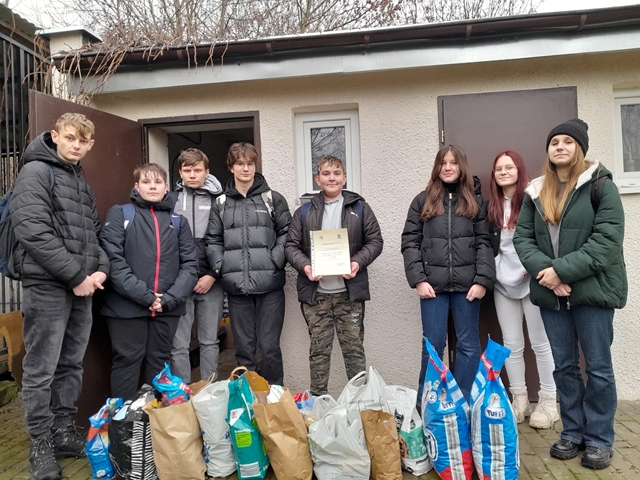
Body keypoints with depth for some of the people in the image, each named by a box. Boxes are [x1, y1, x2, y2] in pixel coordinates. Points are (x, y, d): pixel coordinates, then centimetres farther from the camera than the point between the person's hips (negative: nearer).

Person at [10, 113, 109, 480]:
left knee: (72, 365, 14)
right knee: (42, 370, 2)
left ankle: (64, 433, 26)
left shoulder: (82, 182, 17)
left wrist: (100, 270, -1)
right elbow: (33, 232, -18)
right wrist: (76, 276, -16)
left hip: (82, 287, 7)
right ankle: (41, 445, 14)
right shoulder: (36, 172, -6)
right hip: (47, 286, -7)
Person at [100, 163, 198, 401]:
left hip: (167, 309, 3)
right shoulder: (120, 214, 2)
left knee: (160, 363, 15)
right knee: (127, 363, 7)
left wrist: (170, 298, -11)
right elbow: (113, 260, -10)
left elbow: (190, 264, 3)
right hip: (127, 307, -3)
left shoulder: (178, 221, 11)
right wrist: (144, 296, -16)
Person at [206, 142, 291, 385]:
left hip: (269, 285, -2)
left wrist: (275, 261, -9)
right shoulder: (221, 203, 12)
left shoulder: (273, 199, 5)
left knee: (269, 346, 2)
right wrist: (221, 267, -3)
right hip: (236, 286, 2)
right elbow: (213, 241, 10)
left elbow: (286, 233, 3)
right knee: (244, 347, 11)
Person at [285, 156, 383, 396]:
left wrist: (358, 262, -12)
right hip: (315, 293, 1)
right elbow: (291, 245, 6)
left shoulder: (359, 208, 6)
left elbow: (375, 241, 4)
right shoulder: (304, 212, 8)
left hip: (349, 291, -1)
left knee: (354, 348, 7)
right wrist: (304, 265, -13)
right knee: (319, 349, 9)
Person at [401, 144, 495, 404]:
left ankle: (465, 402, 22)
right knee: (432, 346, 4)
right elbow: (410, 242, 3)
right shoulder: (423, 201, 8)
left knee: (468, 345, 8)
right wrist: (418, 279, -6)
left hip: (467, 284, 1)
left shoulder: (476, 201, 9)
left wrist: (482, 280, -7)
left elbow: (484, 242, 3)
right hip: (433, 284, 0)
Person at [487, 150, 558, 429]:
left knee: (540, 343, 4)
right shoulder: (491, 207, 8)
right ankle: (519, 400, 22)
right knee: (511, 345, 10)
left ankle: (549, 402, 17)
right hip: (503, 283, 4)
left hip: (532, 281, -4)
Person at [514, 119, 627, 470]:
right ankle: (572, 433, 27)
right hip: (551, 294, 4)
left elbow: (607, 239, -14)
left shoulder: (600, 185, -4)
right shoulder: (536, 192, 10)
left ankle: (599, 439, 21)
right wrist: (544, 270, -13)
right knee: (564, 365, 13)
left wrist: (563, 270, -20)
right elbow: (522, 237, 4)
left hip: (592, 290, -4)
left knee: (597, 367, 6)